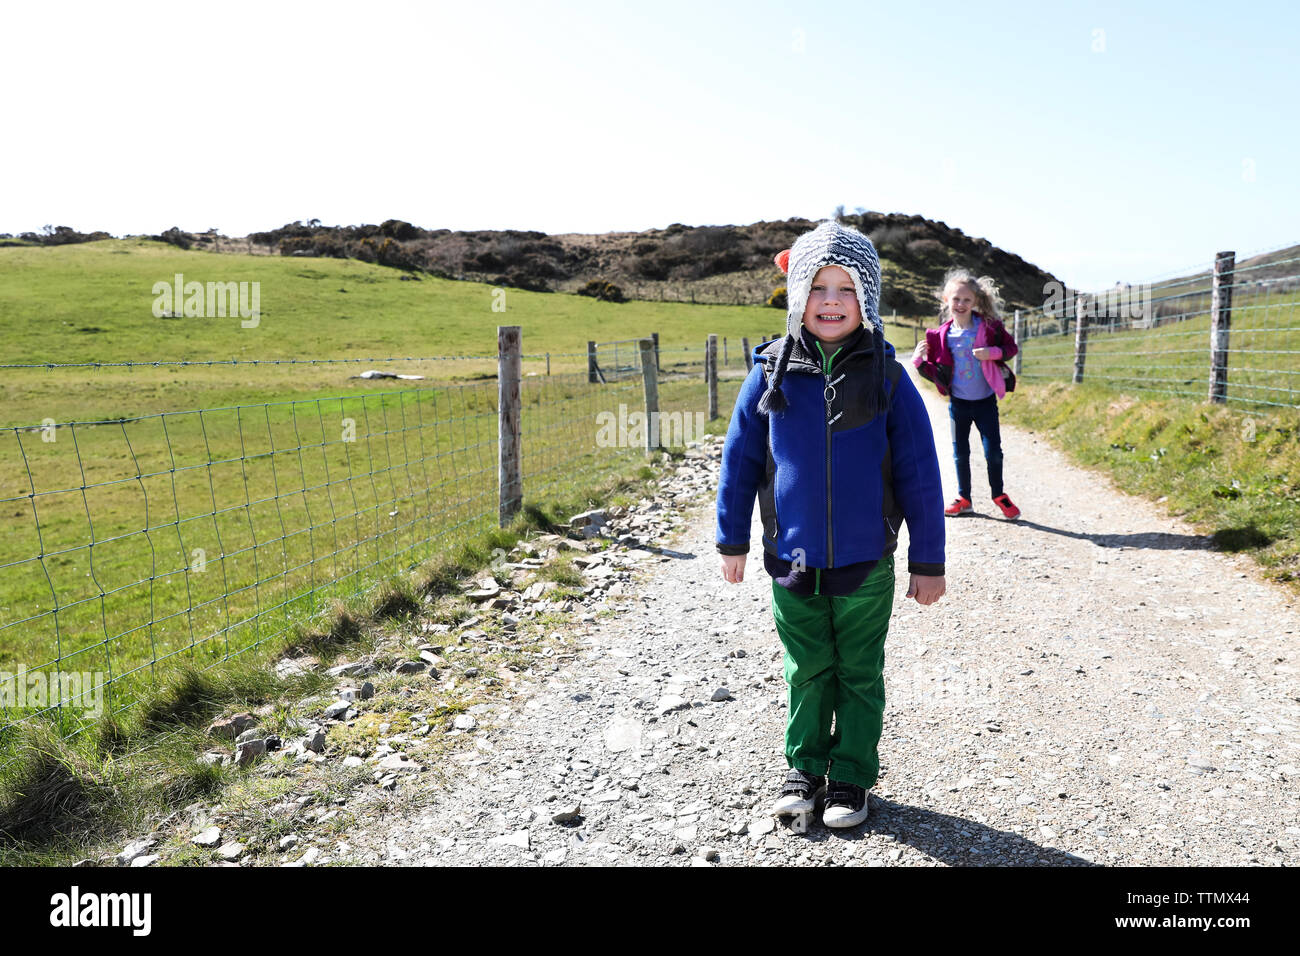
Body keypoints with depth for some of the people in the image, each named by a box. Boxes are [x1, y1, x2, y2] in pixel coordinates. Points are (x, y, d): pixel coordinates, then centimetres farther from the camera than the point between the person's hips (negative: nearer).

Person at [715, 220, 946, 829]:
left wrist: (928, 561, -1)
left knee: (859, 675, 13)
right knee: (806, 672, 15)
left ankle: (852, 778, 30)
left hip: (866, 563, -1)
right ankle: (804, 767, 34)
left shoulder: (885, 375, -6)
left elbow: (919, 474, -2)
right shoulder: (772, 372, -4)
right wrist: (732, 540, 8)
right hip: (792, 561, 1)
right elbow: (740, 459, 5)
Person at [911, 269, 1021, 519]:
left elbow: (1011, 347, 1)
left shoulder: (989, 327, -8)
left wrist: (993, 353, -17)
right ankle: (964, 498, 26)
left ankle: (999, 495, 23)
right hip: (958, 402, 2)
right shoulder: (942, 335, -4)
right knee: (960, 453, 11)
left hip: (985, 401, -2)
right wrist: (919, 361, -15)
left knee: (993, 452, 1)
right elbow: (937, 373, 3)